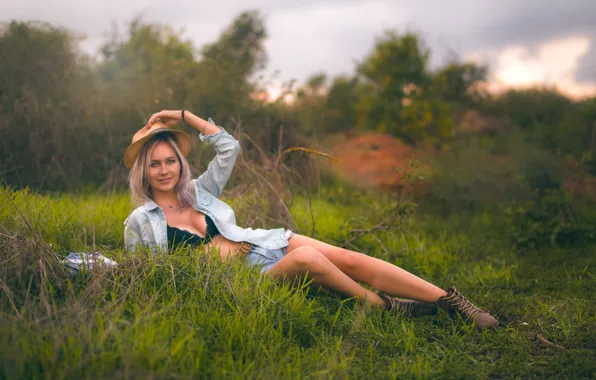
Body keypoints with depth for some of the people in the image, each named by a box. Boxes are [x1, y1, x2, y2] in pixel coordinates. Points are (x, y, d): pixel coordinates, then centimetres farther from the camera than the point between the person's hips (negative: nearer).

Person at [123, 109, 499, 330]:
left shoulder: (197, 192, 14)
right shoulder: (141, 221, 3)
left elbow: (229, 147, 13)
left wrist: (185, 116, 12)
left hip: (264, 244, 5)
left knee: (348, 258, -15)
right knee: (307, 257, -35)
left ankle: (453, 302, -14)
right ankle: (383, 306, -16)